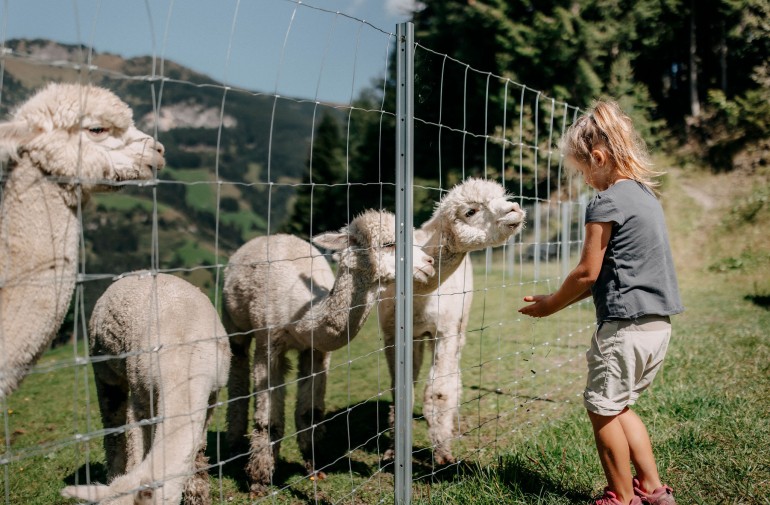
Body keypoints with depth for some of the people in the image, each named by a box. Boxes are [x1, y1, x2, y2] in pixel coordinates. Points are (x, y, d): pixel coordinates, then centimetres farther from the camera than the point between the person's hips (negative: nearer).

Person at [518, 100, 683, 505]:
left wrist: (551, 304, 4)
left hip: (625, 325, -9)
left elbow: (588, 273, -12)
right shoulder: (646, 195, 13)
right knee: (618, 406, 21)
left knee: (602, 409, 6)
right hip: (658, 323, 9)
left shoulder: (607, 203, -15)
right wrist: (561, 298, 15)